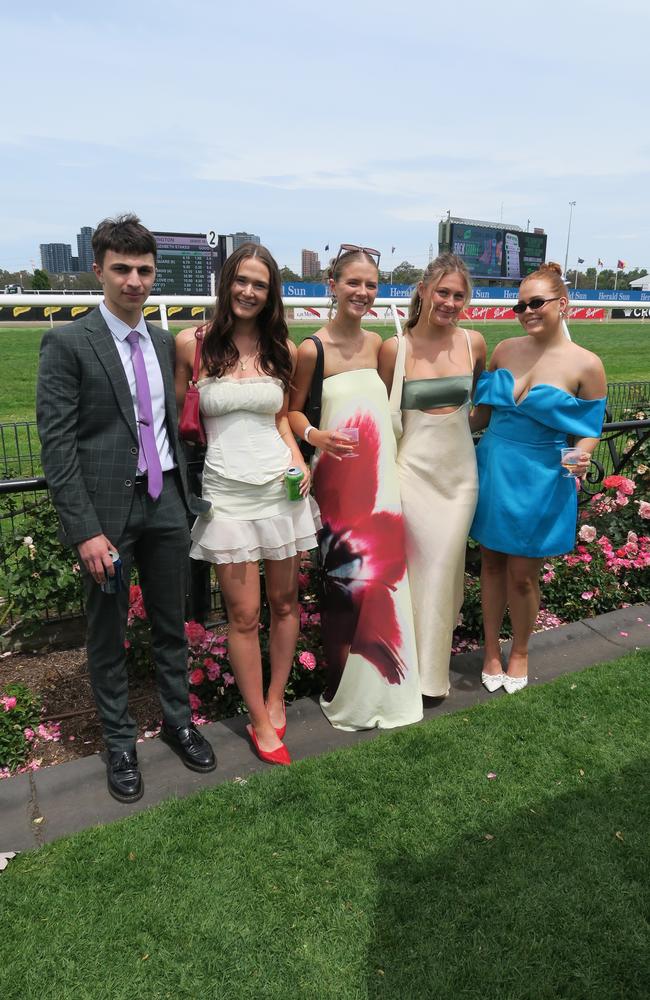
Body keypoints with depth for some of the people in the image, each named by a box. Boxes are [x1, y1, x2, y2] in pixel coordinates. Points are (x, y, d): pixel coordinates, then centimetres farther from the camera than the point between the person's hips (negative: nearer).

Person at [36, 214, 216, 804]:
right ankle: (120, 742, 30)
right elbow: (56, 444, -12)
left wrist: (189, 492, 7)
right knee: (107, 634, 11)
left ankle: (178, 721, 35)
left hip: (167, 501, 5)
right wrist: (84, 531, -17)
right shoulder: (67, 344, -8)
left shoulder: (165, 343, 9)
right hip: (106, 509, -4)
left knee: (172, 624, 15)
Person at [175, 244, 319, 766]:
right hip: (227, 492, -3)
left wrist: (299, 460, 0)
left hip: (283, 488, 3)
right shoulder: (192, 343, -3)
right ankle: (260, 721, 21)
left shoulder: (282, 349, 6)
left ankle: (275, 700, 33)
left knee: (285, 602, 11)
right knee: (244, 615, 3)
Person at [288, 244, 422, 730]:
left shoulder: (376, 342, 7)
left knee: (381, 576, 11)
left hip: (380, 473, 5)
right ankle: (345, 694, 21)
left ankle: (381, 686, 29)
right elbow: (292, 409, -4)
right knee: (344, 583, 2)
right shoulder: (312, 349, -10)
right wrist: (314, 435, -23)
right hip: (338, 476, -5)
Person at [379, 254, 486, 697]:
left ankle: (436, 664, 29)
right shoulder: (396, 348, -8)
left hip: (461, 469, 3)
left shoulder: (473, 342, 1)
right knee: (419, 567, 1)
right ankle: (417, 668, 20)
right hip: (414, 469, -3)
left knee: (447, 566, 10)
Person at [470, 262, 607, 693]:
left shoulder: (586, 365, -9)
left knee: (522, 575, 7)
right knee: (492, 563, 13)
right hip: (492, 471, 3)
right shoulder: (505, 350, 2)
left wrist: (583, 454, -24)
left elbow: (589, 431, -4)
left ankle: (520, 652, 33)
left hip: (540, 481, -3)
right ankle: (492, 649, 32)